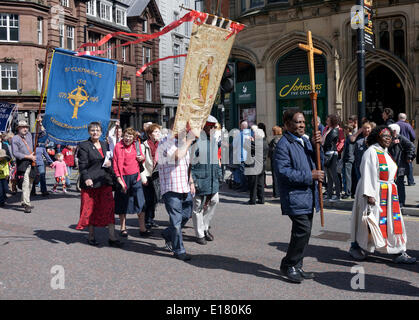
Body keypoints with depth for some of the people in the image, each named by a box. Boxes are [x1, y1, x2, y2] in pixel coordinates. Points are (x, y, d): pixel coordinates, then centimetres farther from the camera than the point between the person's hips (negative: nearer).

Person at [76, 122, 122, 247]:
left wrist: (109, 164, -1)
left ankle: (112, 237, 0)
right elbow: (82, 165, -9)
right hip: (90, 182, -4)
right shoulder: (84, 146, -2)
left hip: (105, 181, 4)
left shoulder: (105, 145, 15)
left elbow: (110, 160, 23)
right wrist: (86, 178, -23)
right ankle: (91, 236, 20)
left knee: (109, 208, -2)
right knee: (91, 209, 5)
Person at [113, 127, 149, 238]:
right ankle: (123, 229, 19)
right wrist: (120, 180, -12)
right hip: (123, 178, -3)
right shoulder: (118, 146, -5)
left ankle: (142, 229, 4)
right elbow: (116, 164, -6)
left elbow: (141, 157, 21)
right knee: (123, 204, 7)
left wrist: (142, 158, -4)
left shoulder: (136, 145, 6)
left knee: (140, 203, -2)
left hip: (135, 177, 3)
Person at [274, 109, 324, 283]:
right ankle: (288, 265, 4)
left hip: (308, 195, 9)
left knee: (304, 232, 12)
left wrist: (317, 145, -3)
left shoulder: (305, 141, 16)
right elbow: (284, 172, -19)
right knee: (303, 230, -13)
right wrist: (310, 176, -18)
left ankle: (296, 267, 24)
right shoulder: (283, 145, -12)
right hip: (294, 196, -9)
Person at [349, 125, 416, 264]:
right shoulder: (371, 152, -13)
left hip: (388, 194, 9)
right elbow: (368, 174, -19)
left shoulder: (385, 153, 16)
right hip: (374, 192, -9)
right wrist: (369, 194, -25)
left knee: (393, 221, 6)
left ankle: (398, 253, 13)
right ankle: (356, 247, 16)